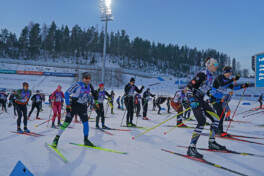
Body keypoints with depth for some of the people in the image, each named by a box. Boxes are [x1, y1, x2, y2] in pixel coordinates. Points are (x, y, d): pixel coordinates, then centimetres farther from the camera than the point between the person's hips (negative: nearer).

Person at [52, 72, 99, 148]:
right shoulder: (77, 85, -18)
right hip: (74, 106, -5)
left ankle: (86, 140, 11)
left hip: (83, 107, 5)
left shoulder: (90, 86, 0)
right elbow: (67, 93, -17)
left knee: (85, 122, -2)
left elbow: (94, 93, 21)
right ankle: (56, 138, 7)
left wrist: (96, 102, 20)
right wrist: (67, 105, -21)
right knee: (66, 122, -6)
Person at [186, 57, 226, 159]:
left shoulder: (211, 77, 16)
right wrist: (192, 100, -25)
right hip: (195, 99, -9)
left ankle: (211, 143, 21)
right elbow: (189, 86, -18)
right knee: (202, 121, -23)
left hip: (201, 100, 9)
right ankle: (191, 148, -20)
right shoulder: (202, 74, -12)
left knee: (216, 119, 8)